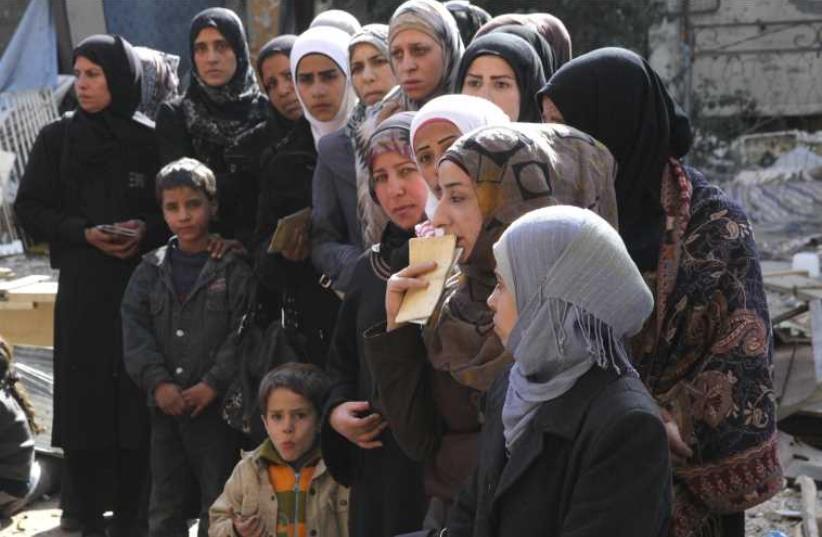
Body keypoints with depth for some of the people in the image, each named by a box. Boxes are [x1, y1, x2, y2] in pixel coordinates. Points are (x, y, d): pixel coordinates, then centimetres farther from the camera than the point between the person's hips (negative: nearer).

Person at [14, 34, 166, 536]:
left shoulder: (153, 140, 4)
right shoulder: (58, 138, 7)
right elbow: (30, 208, 6)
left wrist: (147, 232, -11)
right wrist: (84, 233, -9)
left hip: (143, 287, -1)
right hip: (82, 289, 1)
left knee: (139, 402, -3)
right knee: (85, 402, -2)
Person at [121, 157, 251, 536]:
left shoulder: (234, 267, -1)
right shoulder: (151, 270, 10)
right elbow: (135, 331, 2)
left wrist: (213, 384, -16)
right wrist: (158, 382, -11)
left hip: (217, 404, -4)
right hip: (165, 405, 4)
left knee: (218, 503, 1)